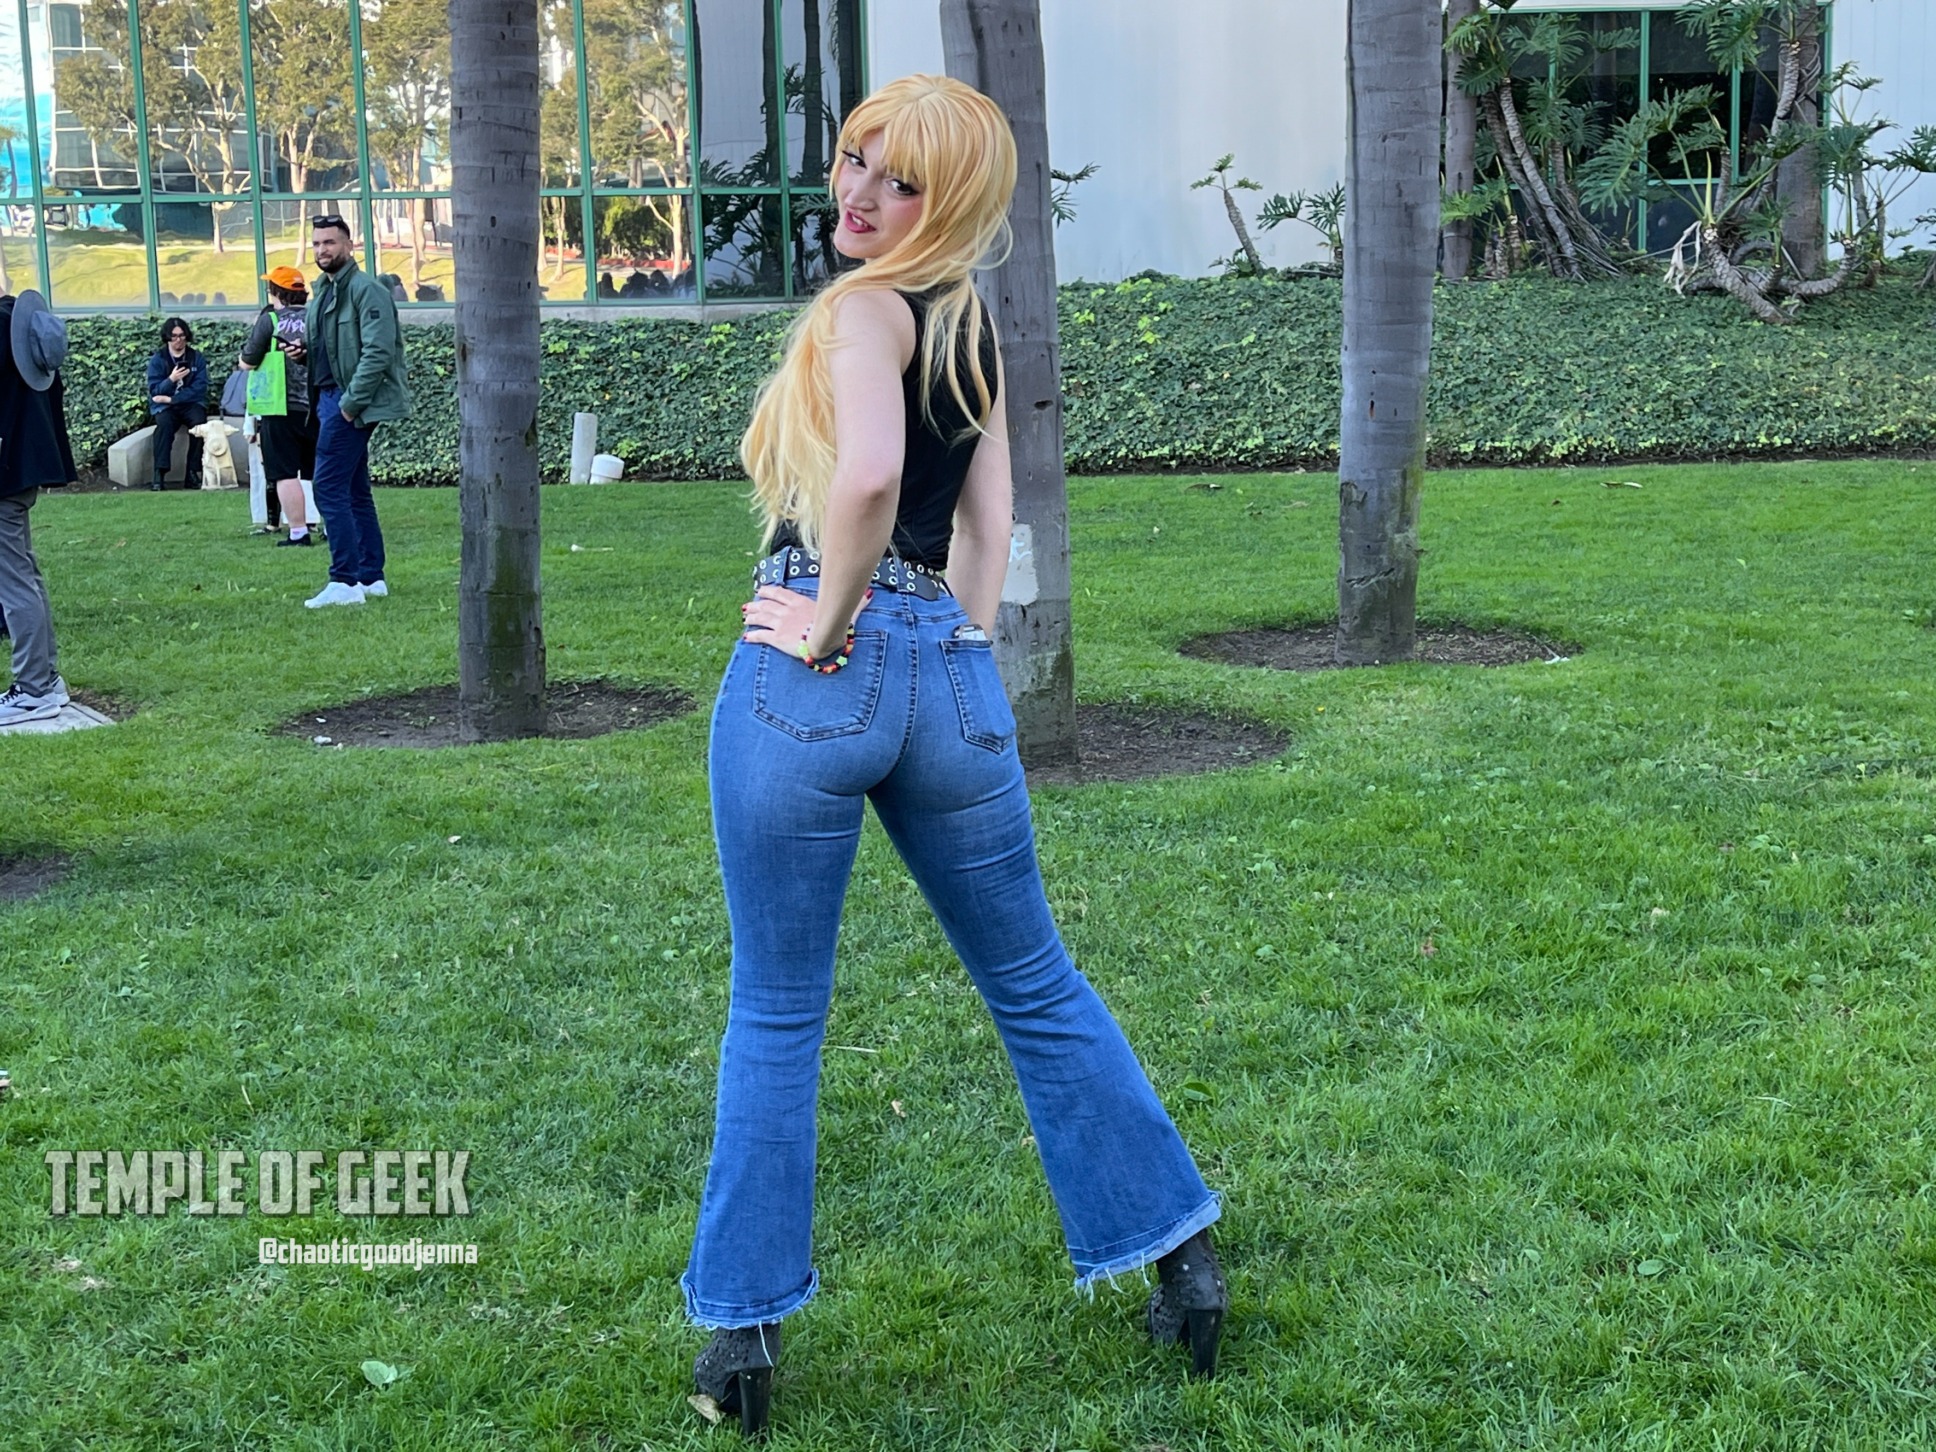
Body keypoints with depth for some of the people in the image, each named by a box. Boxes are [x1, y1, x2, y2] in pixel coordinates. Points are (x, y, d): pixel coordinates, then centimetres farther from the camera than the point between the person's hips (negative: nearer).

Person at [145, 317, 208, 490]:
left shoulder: (197, 359, 4)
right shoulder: (157, 360, 3)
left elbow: (200, 388, -4)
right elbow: (154, 390, -3)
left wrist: (171, 399, -12)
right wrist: (171, 380, -23)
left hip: (191, 404, 1)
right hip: (165, 406, 0)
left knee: (199, 421, -32)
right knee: (164, 423, -33)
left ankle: (193, 473, -27)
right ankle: (159, 474, -37)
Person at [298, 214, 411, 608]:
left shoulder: (367, 290, -12)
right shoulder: (321, 291, 17)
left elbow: (378, 352, -20)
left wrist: (351, 402, -21)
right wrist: (303, 351, 6)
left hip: (351, 403, -10)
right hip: (330, 398, 10)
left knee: (329, 489, -12)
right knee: (354, 492, 12)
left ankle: (345, 582, -11)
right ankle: (371, 577, 18)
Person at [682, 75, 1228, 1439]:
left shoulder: (864, 305, -9)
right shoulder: (975, 321, 15)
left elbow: (868, 472, -28)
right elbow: (988, 520, 13)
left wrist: (828, 626, -16)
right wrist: (960, 641, 12)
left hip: (816, 674, -6)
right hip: (952, 676, 7)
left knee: (776, 1013, 7)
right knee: (1036, 984, 18)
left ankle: (745, 1328, 17)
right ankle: (1186, 1258, 24)